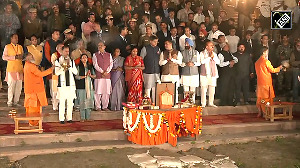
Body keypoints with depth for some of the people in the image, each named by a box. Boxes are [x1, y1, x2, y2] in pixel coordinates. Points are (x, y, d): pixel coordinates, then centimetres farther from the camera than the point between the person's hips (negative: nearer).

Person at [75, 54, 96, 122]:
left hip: (89, 86, 4)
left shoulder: (90, 67, 15)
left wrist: (90, 75, -7)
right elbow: (76, 76, -6)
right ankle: (82, 118, 0)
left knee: (89, 101, 2)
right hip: (81, 86, -4)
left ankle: (88, 117, 9)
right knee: (82, 102, -5)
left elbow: (94, 75, 13)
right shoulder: (78, 67, 3)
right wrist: (85, 76, -13)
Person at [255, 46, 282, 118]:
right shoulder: (266, 61, -14)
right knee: (267, 97, 1)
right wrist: (279, 68, 9)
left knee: (260, 97, 11)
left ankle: (260, 112, 14)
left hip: (259, 82, 7)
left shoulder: (257, 62, 8)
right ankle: (266, 113, 3)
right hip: (266, 82, -7)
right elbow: (272, 70, -8)